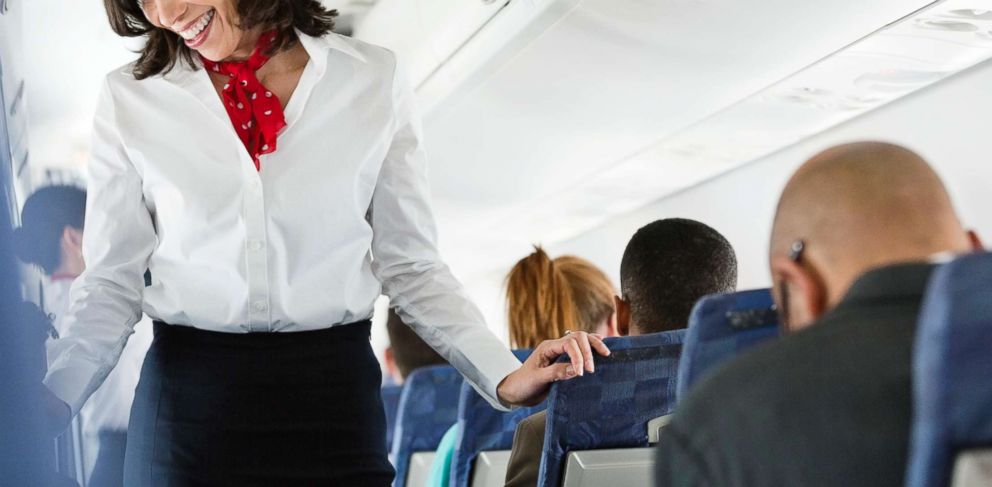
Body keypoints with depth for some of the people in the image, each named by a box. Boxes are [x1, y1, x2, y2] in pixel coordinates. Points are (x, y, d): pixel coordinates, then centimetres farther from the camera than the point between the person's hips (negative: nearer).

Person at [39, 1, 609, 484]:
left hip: (334, 395, 0)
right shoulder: (132, 98, 3)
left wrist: (504, 375, -7)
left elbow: (410, 266, 5)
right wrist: (48, 401, -14)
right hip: (188, 395, 0)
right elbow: (113, 283, 2)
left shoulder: (373, 81, 2)